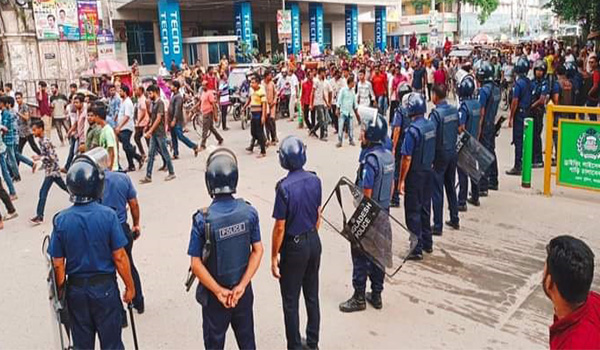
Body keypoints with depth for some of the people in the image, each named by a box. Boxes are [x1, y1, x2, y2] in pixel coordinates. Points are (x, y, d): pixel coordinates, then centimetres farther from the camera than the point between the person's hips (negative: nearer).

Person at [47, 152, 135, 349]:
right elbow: (119, 257, -12)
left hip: (76, 289, 2)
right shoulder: (108, 215, -16)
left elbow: (58, 264, -3)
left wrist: (61, 292, 11)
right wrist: (129, 286, 1)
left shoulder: (61, 220, -9)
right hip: (105, 287, -2)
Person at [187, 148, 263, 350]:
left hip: (213, 295, -3)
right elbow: (258, 251, -10)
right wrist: (241, 286, -9)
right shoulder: (249, 212, -13)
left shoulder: (202, 219, -23)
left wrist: (219, 291, -11)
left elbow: (196, 265, -20)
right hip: (243, 290, 3)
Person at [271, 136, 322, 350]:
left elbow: (280, 227, -17)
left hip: (294, 247, -6)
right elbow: (318, 216, 7)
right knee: (312, 296, 19)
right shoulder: (315, 180, -5)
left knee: (290, 302, 10)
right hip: (314, 242, 6)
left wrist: (274, 257, -7)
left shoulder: (284, 187, -23)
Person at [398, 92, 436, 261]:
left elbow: (407, 158, -20)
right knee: (425, 208, 19)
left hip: (415, 174, -8)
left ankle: (417, 249, 5)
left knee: (413, 212, 1)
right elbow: (432, 150, 10)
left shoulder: (413, 130, -21)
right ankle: (427, 243, 30)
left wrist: (401, 180, -14)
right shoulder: (431, 125, 1)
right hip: (428, 171, 8)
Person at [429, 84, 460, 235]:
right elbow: (458, 130, 12)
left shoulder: (436, 113, -18)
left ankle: (438, 226, 3)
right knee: (451, 187, 18)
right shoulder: (454, 110, 3)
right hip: (453, 152, 7)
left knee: (437, 190, -1)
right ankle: (454, 220, 27)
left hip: (440, 155, -7)